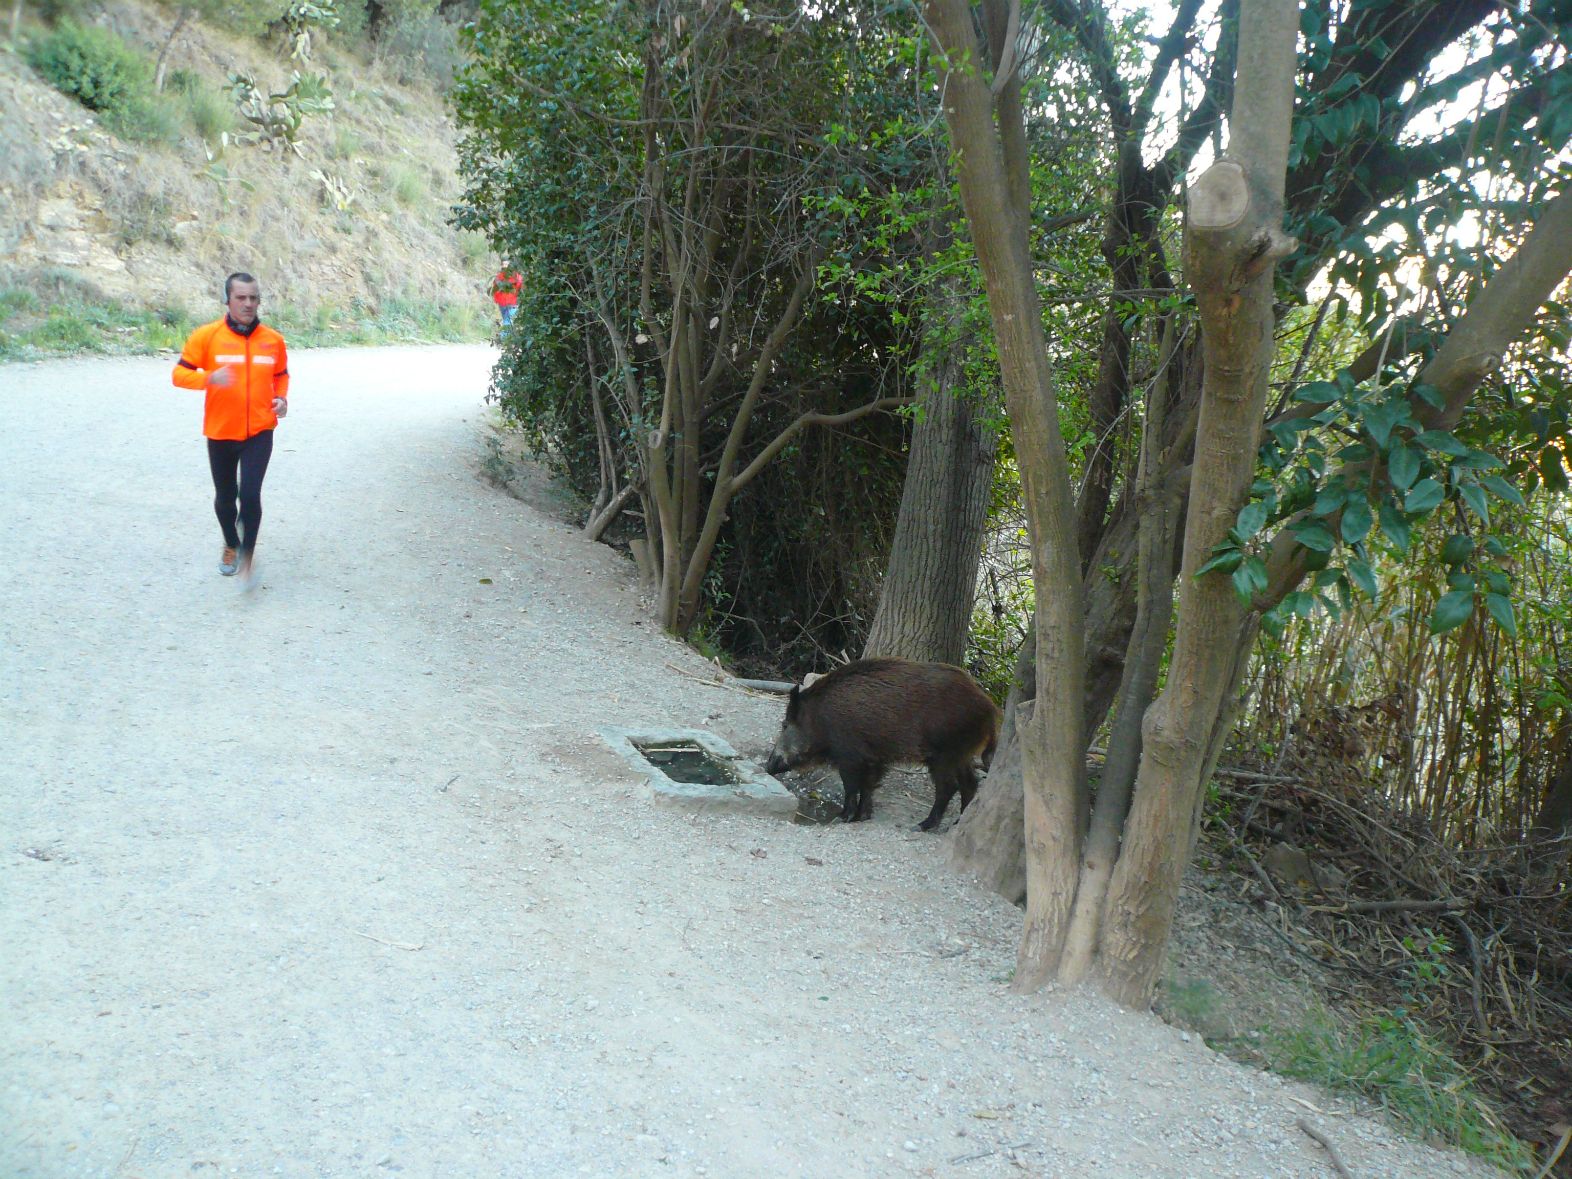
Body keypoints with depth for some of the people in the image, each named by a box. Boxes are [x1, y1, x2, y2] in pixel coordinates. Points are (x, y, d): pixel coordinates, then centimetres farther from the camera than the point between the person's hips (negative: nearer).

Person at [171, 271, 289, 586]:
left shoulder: (273, 339, 0)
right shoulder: (206, 336, -8)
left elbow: (281, 375, 17)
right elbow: (180, 374, -6)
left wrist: (282, 398, -3)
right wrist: (210, 378, -25)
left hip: (259, 432, 0)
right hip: (220, 433, 0)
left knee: (250, 494, -15)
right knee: (225, 497, 15)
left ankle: (247, 555, 3)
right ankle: (231, 544, 42)